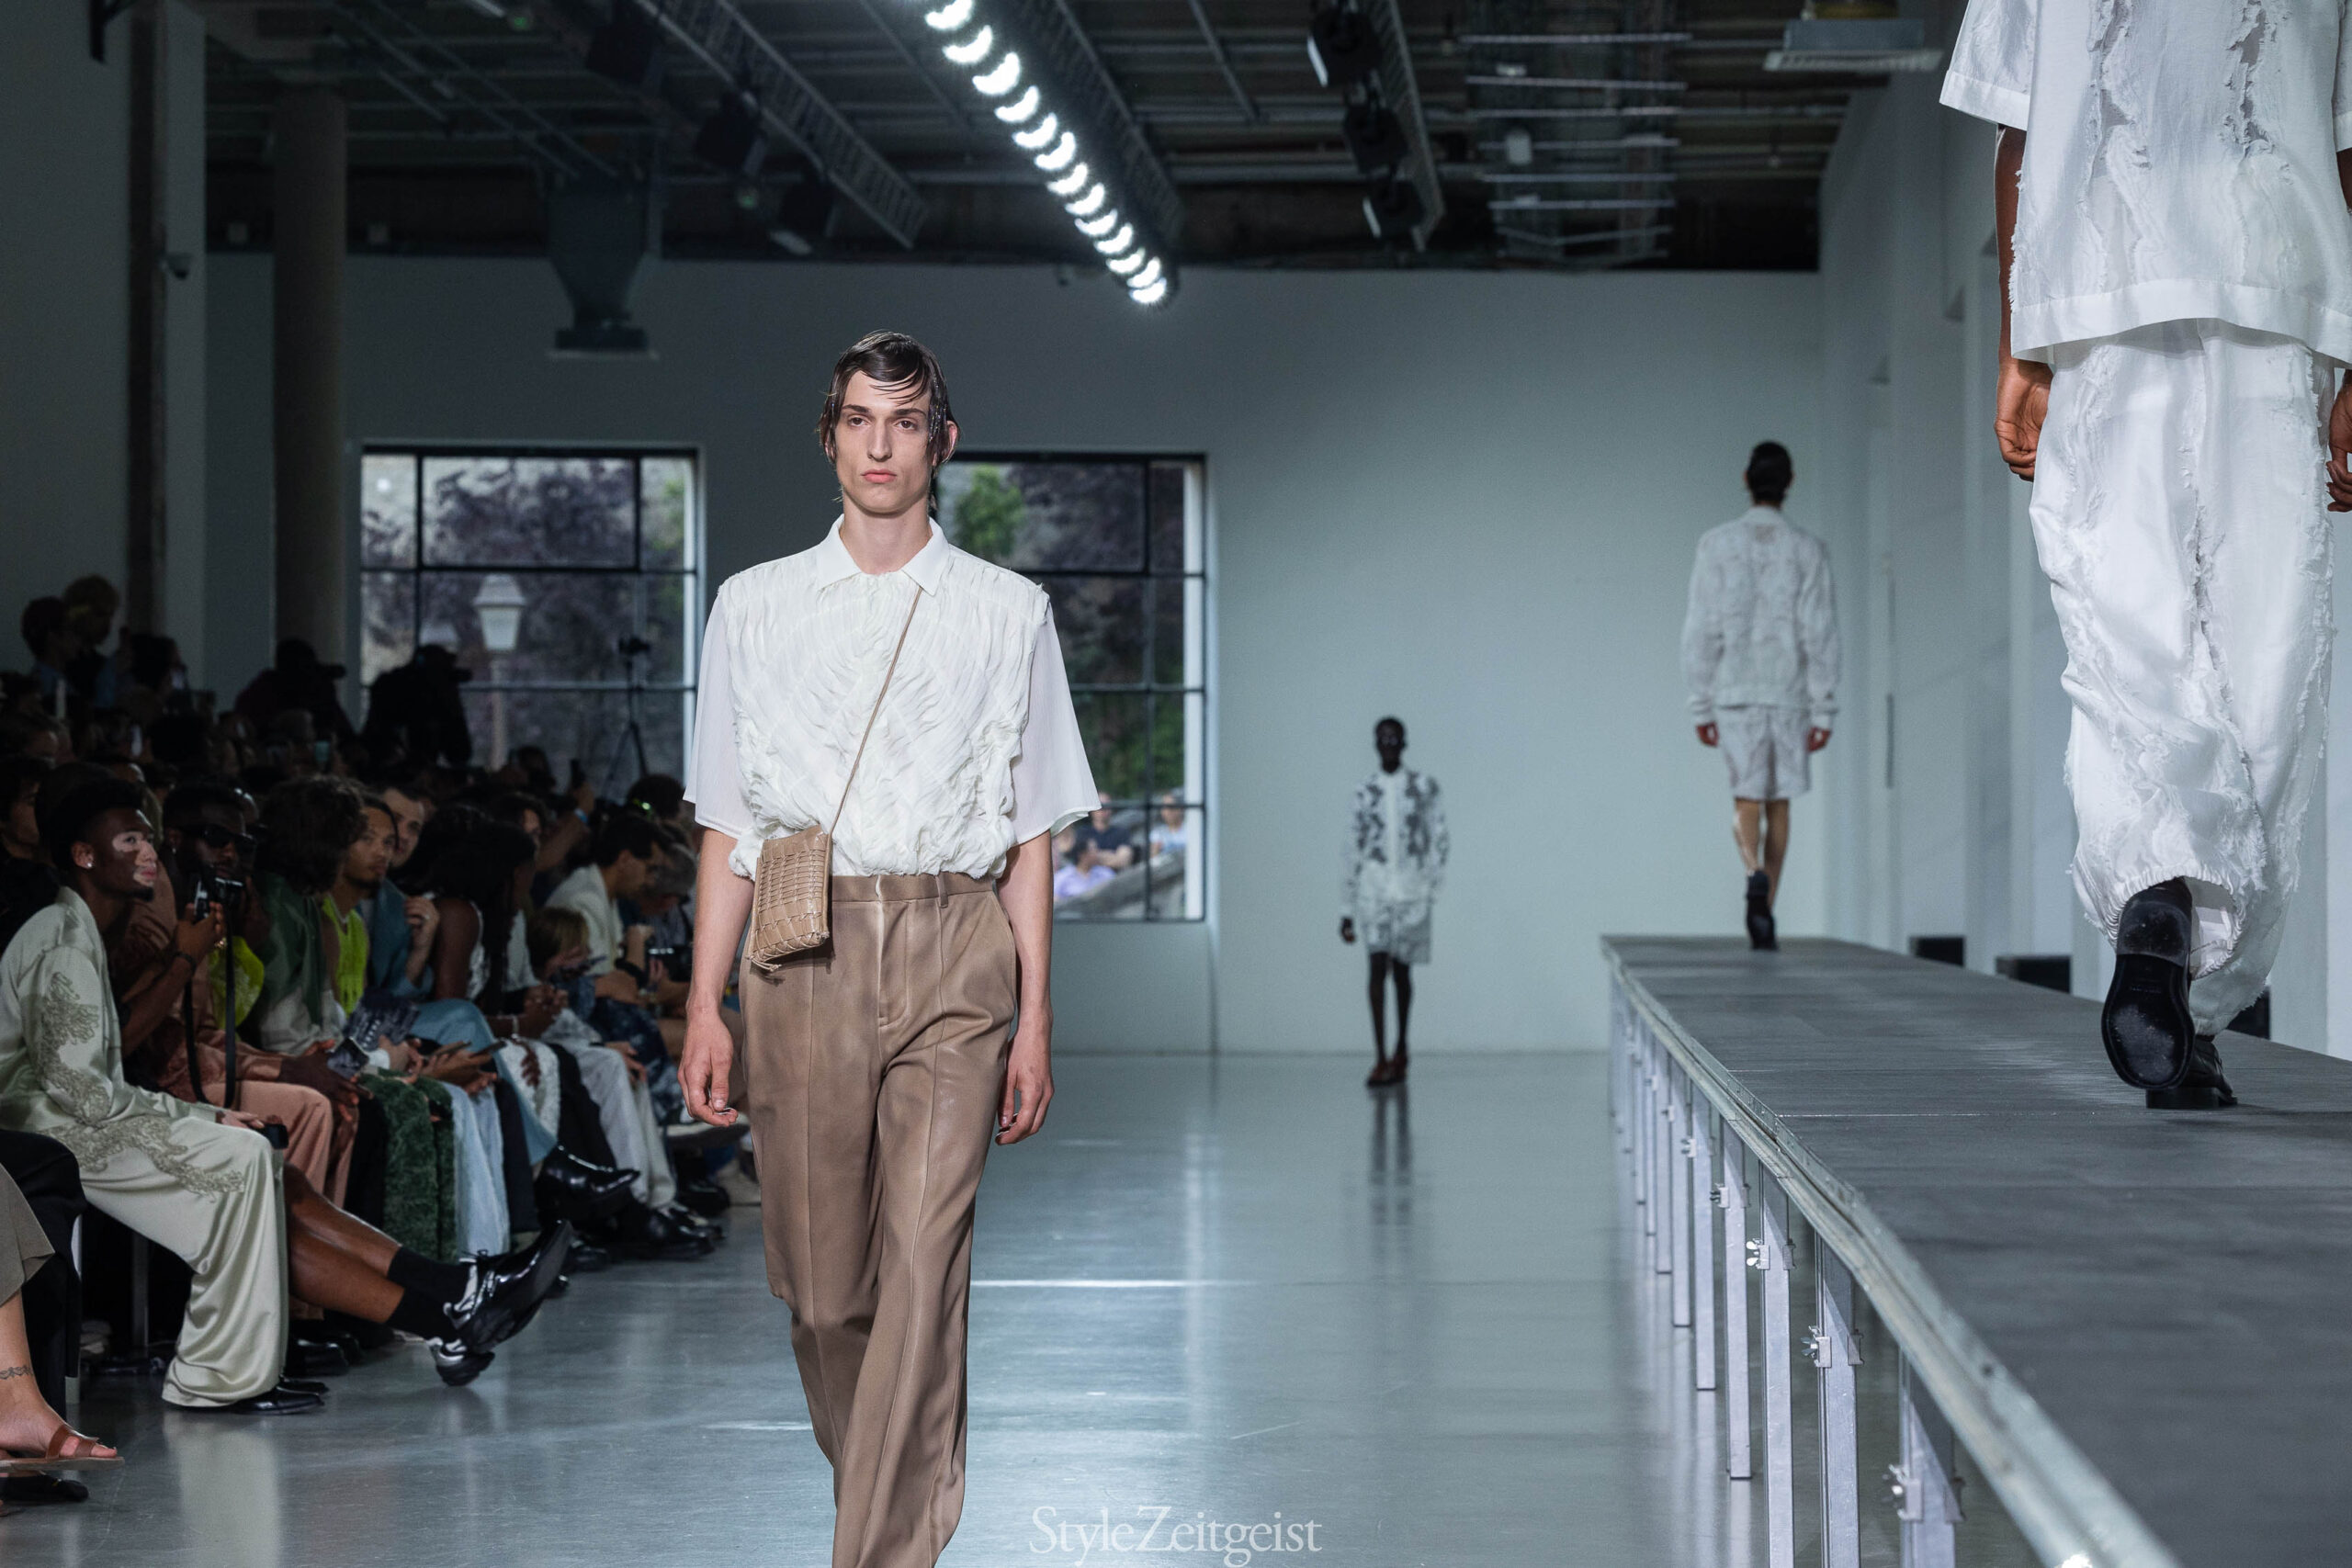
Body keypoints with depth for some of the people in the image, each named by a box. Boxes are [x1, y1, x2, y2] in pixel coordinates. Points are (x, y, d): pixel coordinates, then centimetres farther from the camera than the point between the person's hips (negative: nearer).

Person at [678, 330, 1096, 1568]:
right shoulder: (755, 606, 11)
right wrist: (704, 1006, 3)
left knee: (925, 1261, -12)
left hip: (950, 956, -1)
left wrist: (1035, 1019, 2)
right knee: (820, 1280, 5)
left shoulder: (1007, 613, 9)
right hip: (802, 950, 2)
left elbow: (1030, 836, 8)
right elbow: (726, 827, 10)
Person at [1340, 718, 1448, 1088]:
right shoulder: (1365, 793, 6)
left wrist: (1431, 886, -6)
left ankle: (1400, 1052, 23)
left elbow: (1440, 839, 5)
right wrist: (1347, 911, 8)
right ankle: (1381, 1059, -14)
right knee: (1378, 967, -11)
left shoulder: (1423, 787, 3)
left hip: (1410, 888, 0)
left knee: (1401, 969, 8)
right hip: (1373, 886, 0)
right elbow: (1353, 852, 9)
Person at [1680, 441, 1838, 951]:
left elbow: (1702, 631, -2)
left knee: (1747, 801, 1)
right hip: (1789, 694, 0)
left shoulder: (1717, 544, -1)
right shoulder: (1807, 550, -1)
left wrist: (1701, 706, 4)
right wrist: (1824, 712, 0)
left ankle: (1756, 877, -27)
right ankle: (1767, 910, 11)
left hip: (1734, 693, 0)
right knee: (1779, 803, 10)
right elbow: (1820, 636, -4)